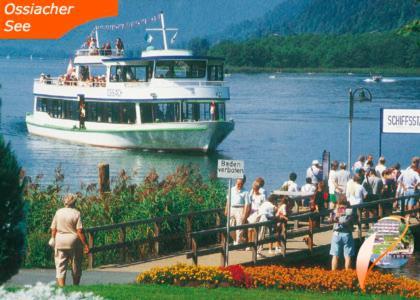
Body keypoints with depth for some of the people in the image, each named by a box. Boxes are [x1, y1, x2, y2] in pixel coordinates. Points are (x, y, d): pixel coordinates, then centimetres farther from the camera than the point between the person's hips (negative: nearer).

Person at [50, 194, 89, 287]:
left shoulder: (58, 212, 2)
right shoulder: (76, 213, -7)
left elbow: (53, 229, 5)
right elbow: (79, 231, -12)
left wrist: (53, 239, 20)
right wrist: (85, 244, -8)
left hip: (60, 241, 2)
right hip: (74, 241, -2)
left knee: (60, 266, 2)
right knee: (76, 268, 13)